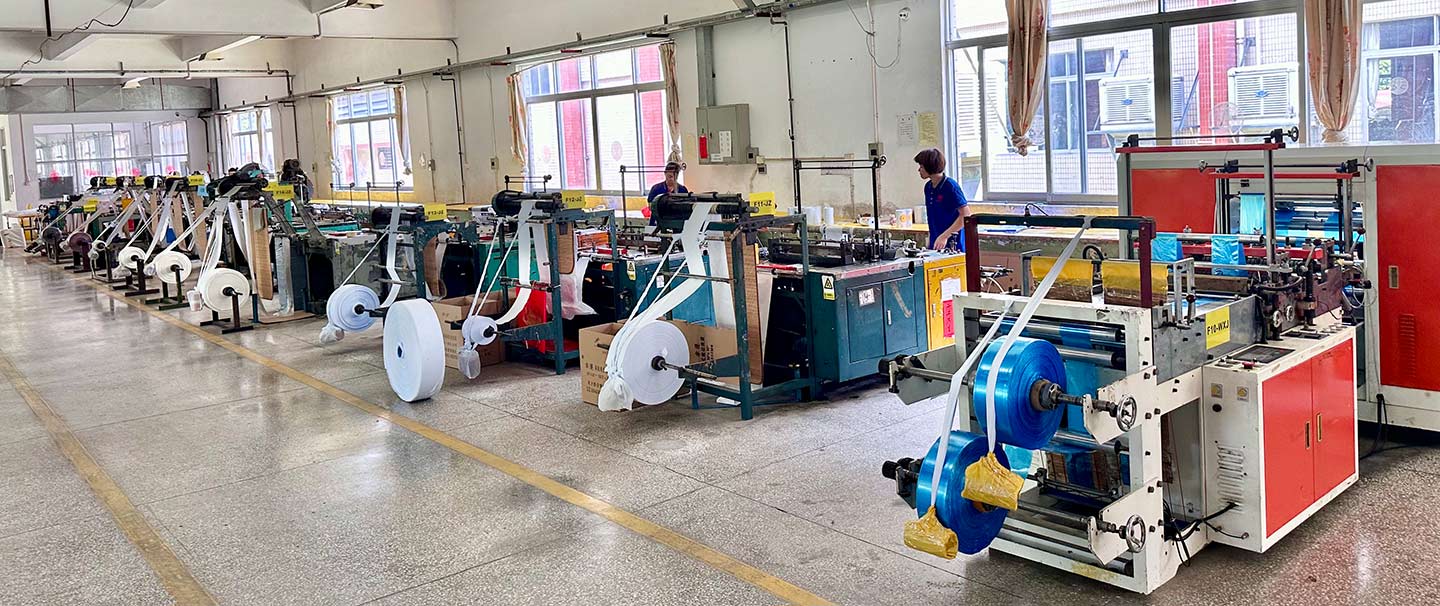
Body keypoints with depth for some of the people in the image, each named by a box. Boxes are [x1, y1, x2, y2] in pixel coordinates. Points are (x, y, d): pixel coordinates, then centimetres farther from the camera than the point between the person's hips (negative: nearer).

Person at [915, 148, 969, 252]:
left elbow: (966, 215, -16)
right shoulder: (928, 187, 10)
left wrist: (944, 236, -20)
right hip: (935, 245, 7)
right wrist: (929, 242, 14)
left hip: (952, 244, -7)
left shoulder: (950, 186, -12)